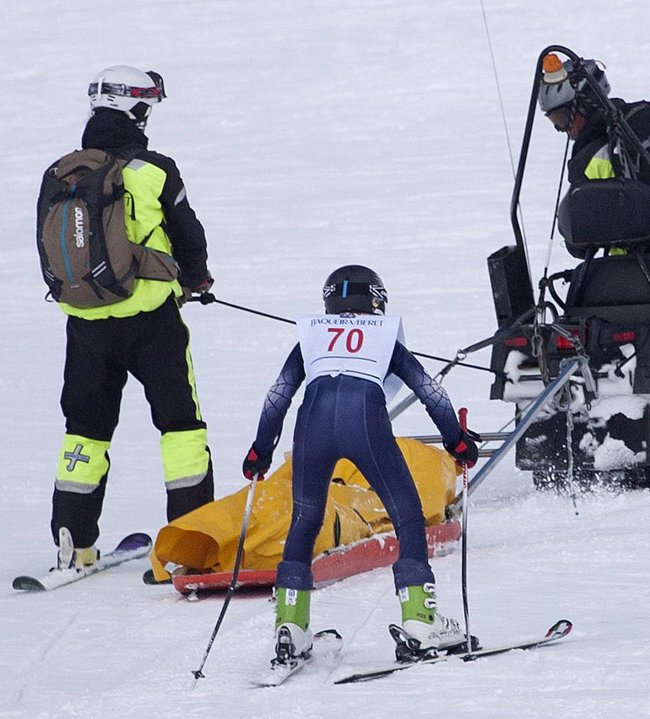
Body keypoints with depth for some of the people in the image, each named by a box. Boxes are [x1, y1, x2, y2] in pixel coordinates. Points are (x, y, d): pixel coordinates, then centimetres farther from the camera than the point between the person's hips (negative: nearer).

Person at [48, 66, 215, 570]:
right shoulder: (153, 172, -10)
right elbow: (189, 236, -1)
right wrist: (195, 279, 19)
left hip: (85, 320, 4)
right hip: (150, 317, -4)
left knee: (86, 425, 14)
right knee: (179, 419, 6)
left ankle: (73, 541, 10)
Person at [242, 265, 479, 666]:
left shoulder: (311, 336, 29)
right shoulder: (386, 337, 27)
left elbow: (277, 396, 25)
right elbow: (430, 391, 24)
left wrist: (261, 451, 34)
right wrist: (456, 440, 33)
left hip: (315, 421, 2)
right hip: (366, 420, -2)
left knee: (304, 522, 17)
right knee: (408, 516, 9)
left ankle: (290, 625, 10)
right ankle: (420, 618, -1)